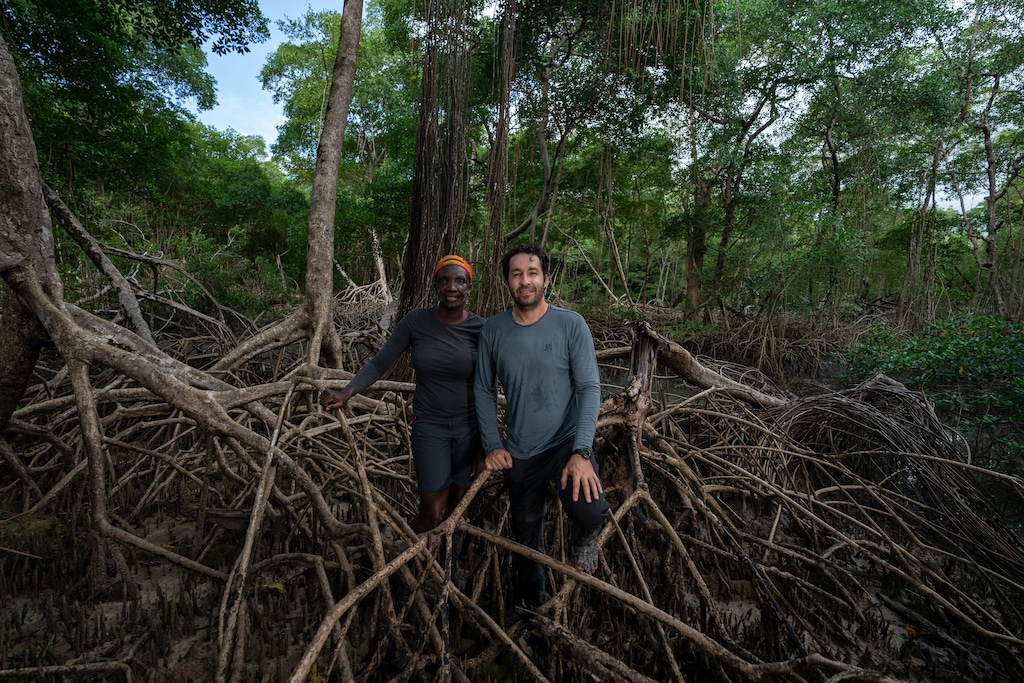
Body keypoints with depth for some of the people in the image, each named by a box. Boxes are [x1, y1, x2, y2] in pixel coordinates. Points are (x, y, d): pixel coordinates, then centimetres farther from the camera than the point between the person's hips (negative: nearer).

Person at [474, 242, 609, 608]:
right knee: (526, 537, 17)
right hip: (519, 452, 3)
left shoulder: (571, 324, -10)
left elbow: (589, 388, -13)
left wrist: (581, 452, -22)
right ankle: (532, 605, 44)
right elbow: (484, 391, 5)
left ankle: (583, 537, 8)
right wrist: (492, 445, -3)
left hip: (567, 442, -3)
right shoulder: (493, 330, -3)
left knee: (590, 512, -30)